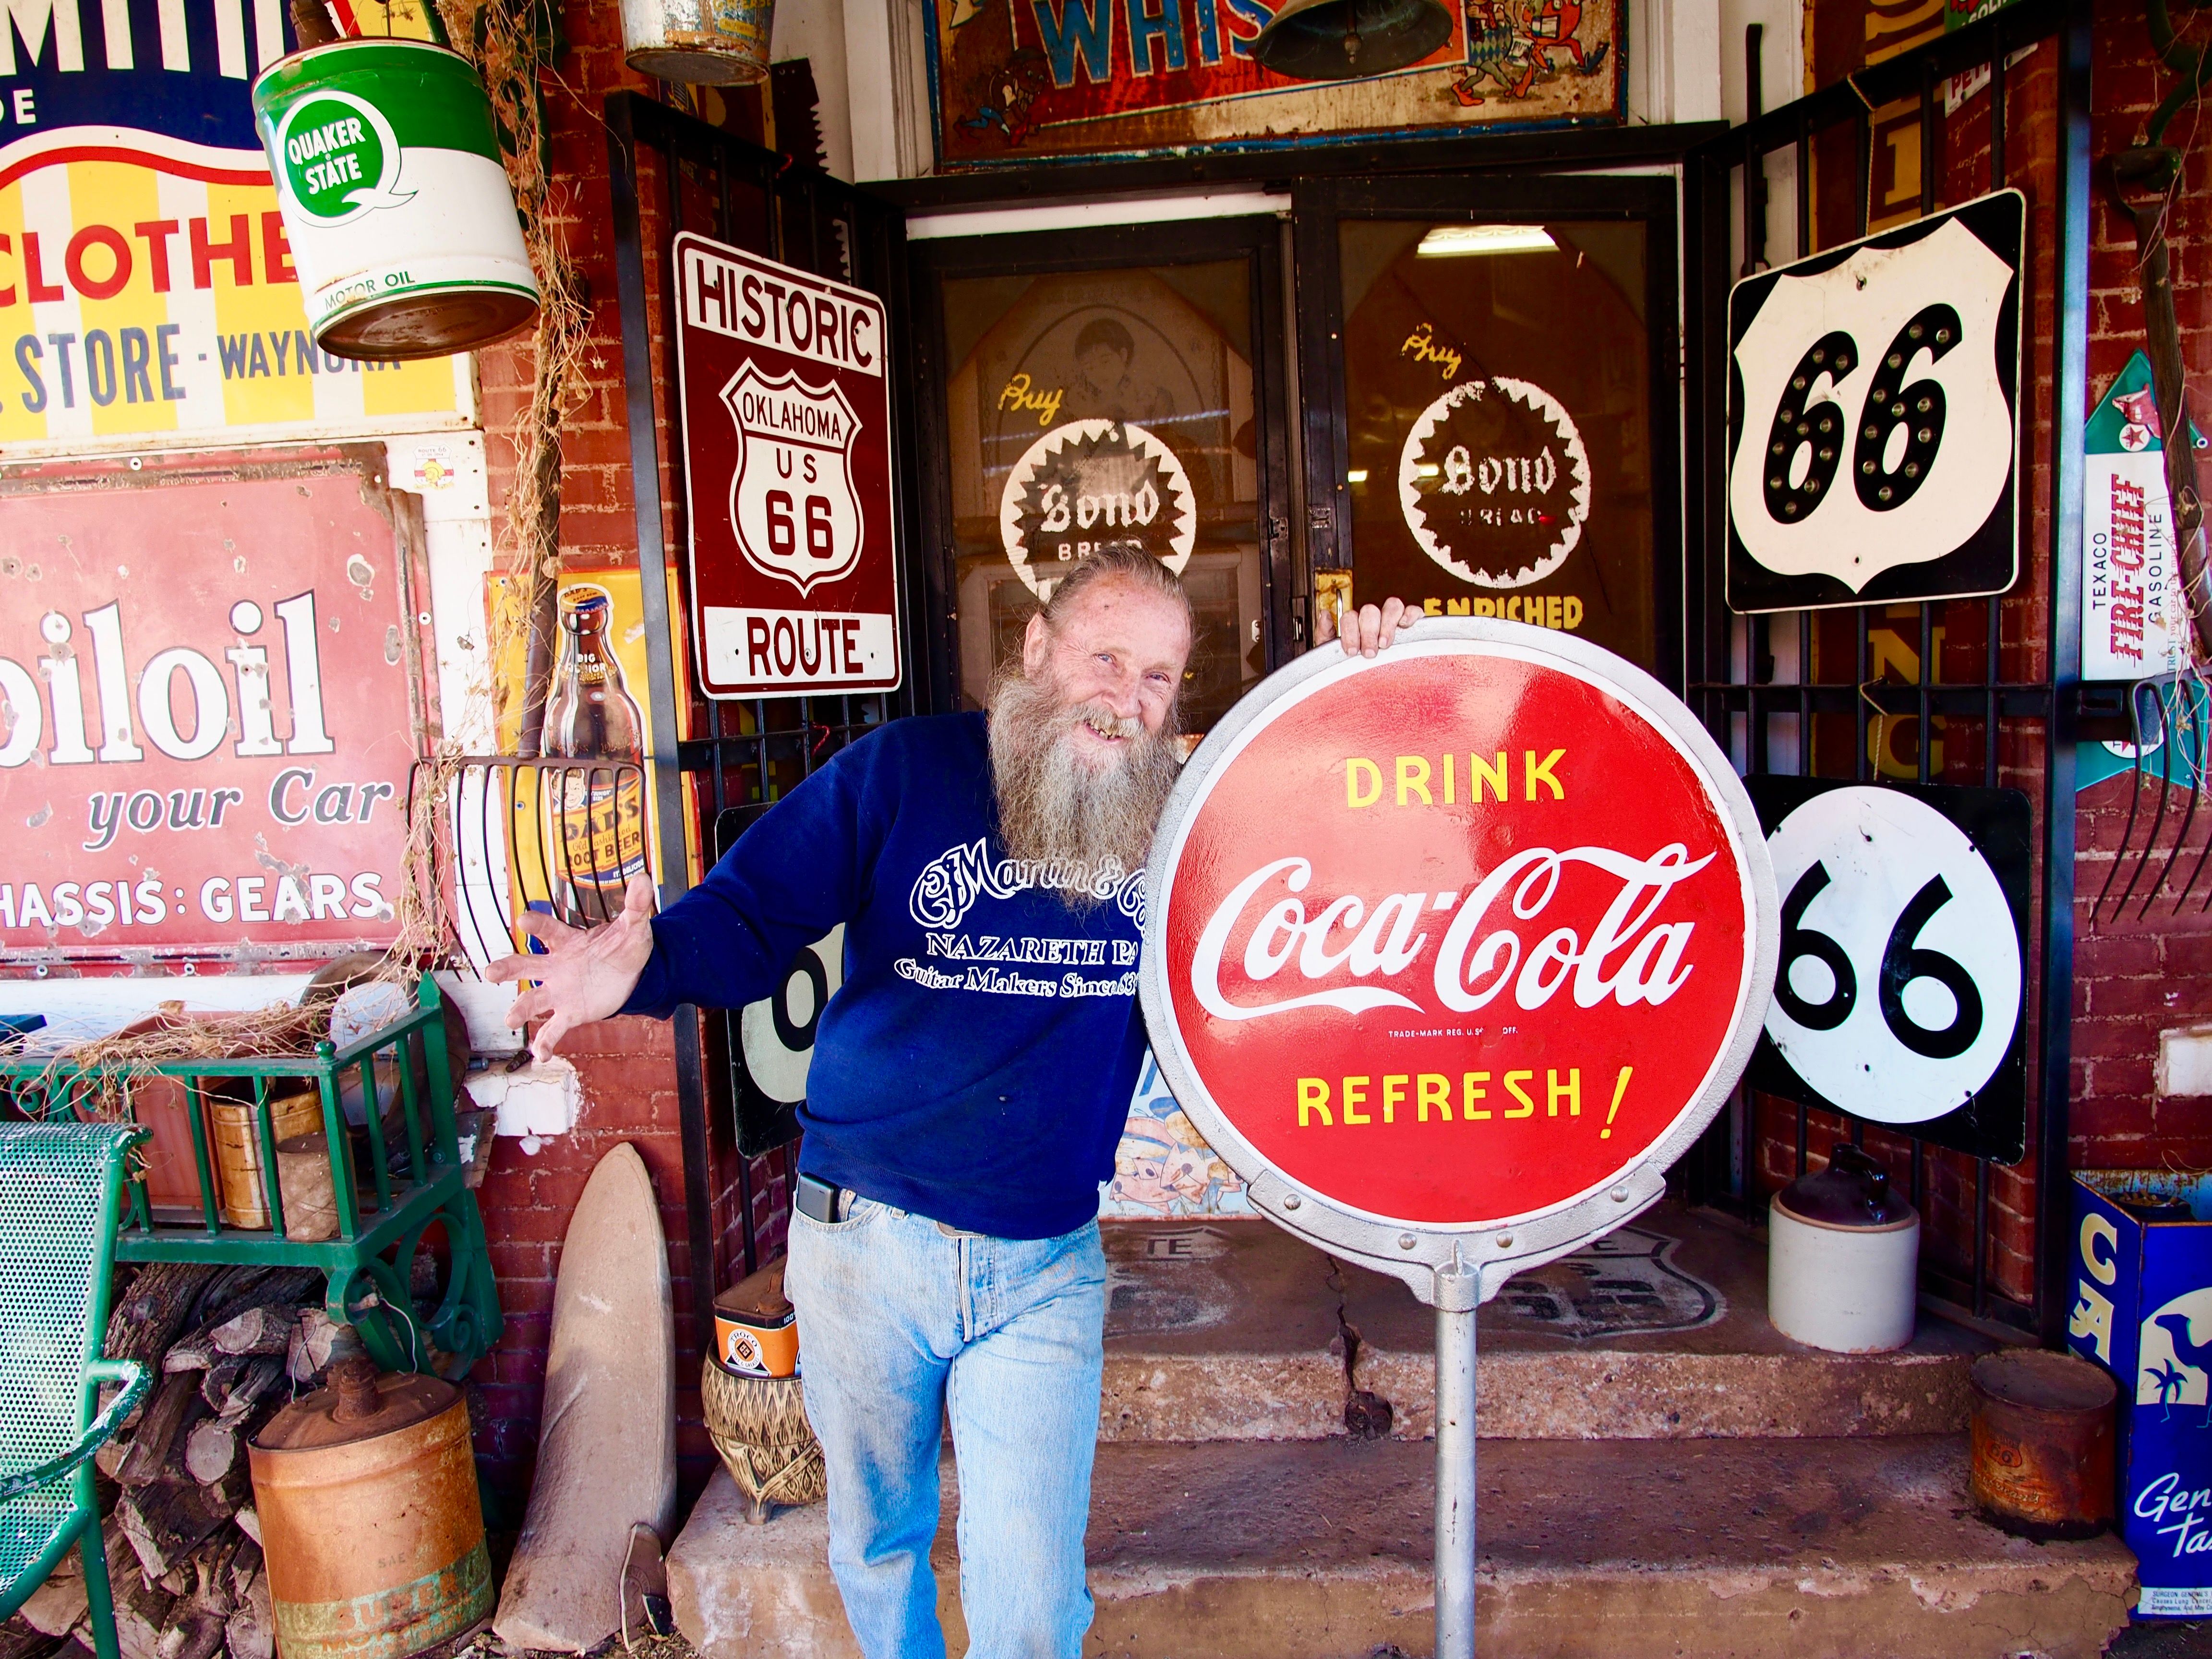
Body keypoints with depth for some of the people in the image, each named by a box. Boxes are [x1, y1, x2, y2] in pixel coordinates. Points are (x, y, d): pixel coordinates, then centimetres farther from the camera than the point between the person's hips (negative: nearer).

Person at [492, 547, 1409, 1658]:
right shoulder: (902, 771, -7)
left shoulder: (1185, 825, -1)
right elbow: (747, 920, -9)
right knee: (877, 1544, 22)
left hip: (1045, 1269, 0)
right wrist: (646, 962, -31)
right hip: (864, 1242, 0)